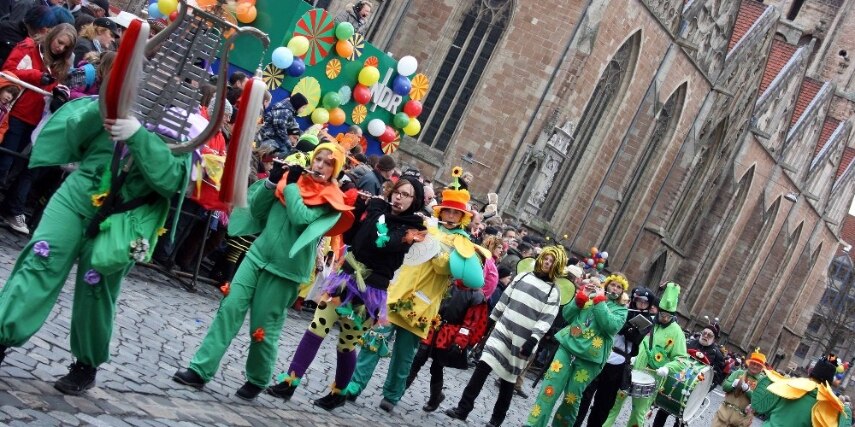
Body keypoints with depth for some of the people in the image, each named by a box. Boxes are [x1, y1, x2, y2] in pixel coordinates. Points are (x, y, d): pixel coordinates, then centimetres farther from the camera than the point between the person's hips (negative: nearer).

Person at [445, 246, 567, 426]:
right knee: (482, 367, -10)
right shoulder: (522, 277, 10)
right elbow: (504, 299, 16)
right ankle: (463, 408, -7)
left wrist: (533, 340, -20)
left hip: (521, 342, -2)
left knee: (508, 380, 4)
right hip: (502, 330, 2)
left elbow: (546, 319, -9)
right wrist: (492, 320, 17)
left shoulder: (553, 292, -1)